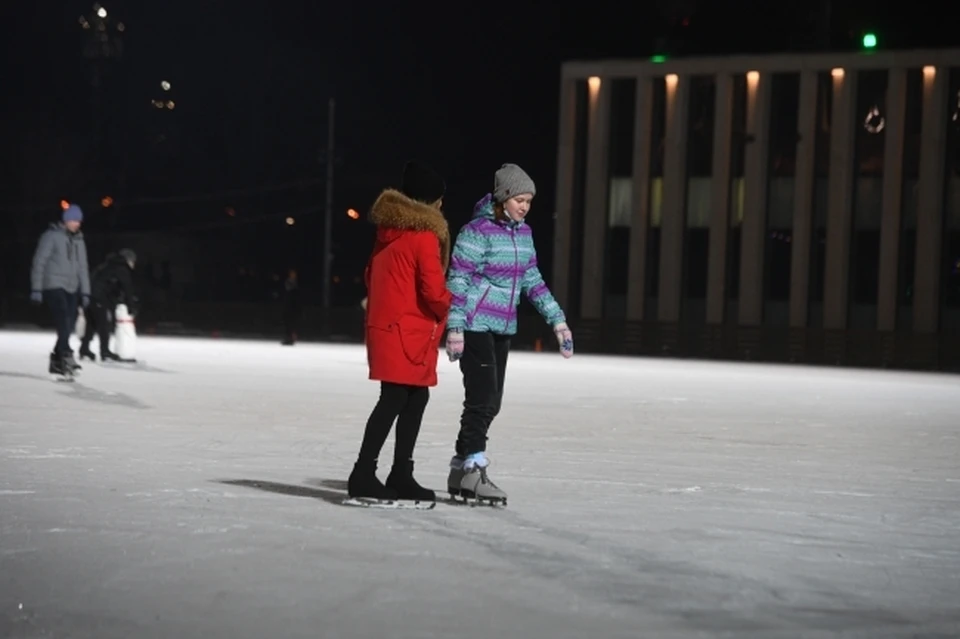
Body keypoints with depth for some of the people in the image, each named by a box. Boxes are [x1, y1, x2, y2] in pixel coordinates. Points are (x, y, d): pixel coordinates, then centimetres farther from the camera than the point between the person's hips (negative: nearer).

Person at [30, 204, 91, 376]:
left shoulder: (79, 241, 15)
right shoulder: (52, 236, -4)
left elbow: (82, 268, 17)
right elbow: (39, 262, -5)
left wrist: (85, 292, 11)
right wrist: (36, 289, -10)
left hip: (71, 288, 6)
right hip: (53, 286, -6)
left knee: (69, 325, 0)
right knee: (63, 321, -20)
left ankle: (56, 361, 10)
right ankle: (66, 356, -27)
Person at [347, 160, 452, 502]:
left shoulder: (389, 230, 13)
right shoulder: (424, 235, -13)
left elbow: (371, 275, 18)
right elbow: (433, 289, -16)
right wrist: (449, 310, 3)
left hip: (386, 325, 9)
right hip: (408, 332, -9)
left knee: (416, 398, 13)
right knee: (394, 400, -7)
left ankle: (401, 476, 16)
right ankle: (363, 474, -8)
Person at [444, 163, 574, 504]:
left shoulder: (523, 233, 9)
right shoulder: (478, 231, -13)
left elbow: (532, 281, 15)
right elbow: (457, 281, -14)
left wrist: (557, 320, 11)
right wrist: (455, 328, -18)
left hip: (503, 329, 8)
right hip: (475, 326, -8)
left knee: (490, 402, 7)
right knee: (483, 399, -13)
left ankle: (460, 470, 15)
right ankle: (474, 471, -11)